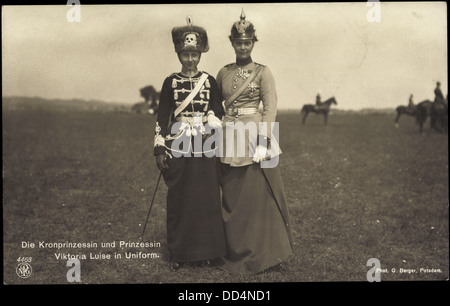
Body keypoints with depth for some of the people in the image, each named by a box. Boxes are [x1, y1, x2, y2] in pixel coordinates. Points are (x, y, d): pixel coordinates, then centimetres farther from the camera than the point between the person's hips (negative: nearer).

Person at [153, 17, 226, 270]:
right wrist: (160, 149, -3)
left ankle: (206, 249, 16)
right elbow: (162, 116, 2)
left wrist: (211, 129, -14)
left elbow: (218, 111, 7)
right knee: (179, 199, 3)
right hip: (178, 146, -1)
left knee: (207, 197, 3)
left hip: (204, 147, 1)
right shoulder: (170, 82, 3)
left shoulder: (210, 81, 5)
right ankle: (179, 252, 15)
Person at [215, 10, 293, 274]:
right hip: (229, 138, 4)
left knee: (257, 196, 0)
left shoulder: (263, 72, -2)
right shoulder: (224, 73, 11)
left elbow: (270, 108, -9)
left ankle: (258, 255, 13)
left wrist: (263, 142, -18)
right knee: (231, 197, 9)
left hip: (253, 136, -4)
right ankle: (235, 253, 23)